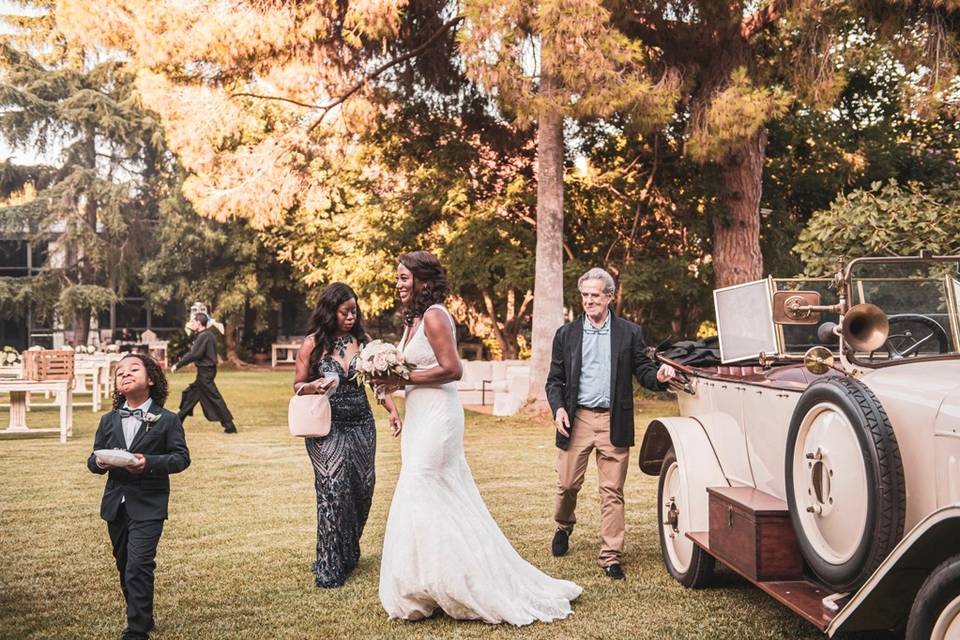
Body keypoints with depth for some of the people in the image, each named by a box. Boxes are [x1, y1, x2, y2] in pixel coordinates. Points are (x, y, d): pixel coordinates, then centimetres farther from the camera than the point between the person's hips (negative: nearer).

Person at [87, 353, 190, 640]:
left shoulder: (167, 420, -4)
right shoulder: (108, 421, 9)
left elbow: (181, 457, -6)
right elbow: (93, 459, 10)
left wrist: (150, 463, -22)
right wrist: (99, 462, -14)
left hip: (148, 506, -5)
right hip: (116, 505, 5)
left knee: (138, 566, -12)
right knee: (124, 567, 15)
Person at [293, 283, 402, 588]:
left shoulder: (363, 341, 6)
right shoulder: (312, 344, -2)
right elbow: (298, 385, 6)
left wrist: (392, 409, -3)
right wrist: (314, 386, -17)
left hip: (361, 425, 4)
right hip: (328, 428, -3)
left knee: (361, 489, 6)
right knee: (333, 491, -9)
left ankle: (349, 554, 28)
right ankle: (329, 568, 2)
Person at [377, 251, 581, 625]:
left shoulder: (433, 316, -15)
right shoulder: (414, 318, 12)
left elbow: (452, 370, -22)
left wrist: (403, 379, -16)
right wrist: (394, 380, 0)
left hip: (436, 416, -9)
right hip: (421, 416, 9)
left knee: (424, 498, -4)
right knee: (446, 500, 14)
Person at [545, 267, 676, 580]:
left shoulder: (630, 333, 6)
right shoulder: (566, 334, 8)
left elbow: (642, 370, 5)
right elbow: (554, 379, 10)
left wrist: (658, 376, -17)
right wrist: (558, 408, -6)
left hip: (613, 422, -1)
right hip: (576, 419, 1)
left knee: (612, 492, 1)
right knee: (568, 484, 7)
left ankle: (611, 557, 8)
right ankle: (564, 527, 38)